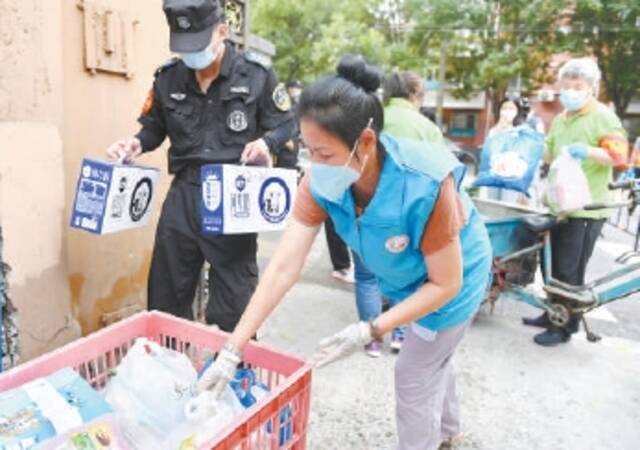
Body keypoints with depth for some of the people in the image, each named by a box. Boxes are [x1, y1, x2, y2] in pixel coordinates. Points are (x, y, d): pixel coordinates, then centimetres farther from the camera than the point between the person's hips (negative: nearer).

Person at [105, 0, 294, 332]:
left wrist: (266, 142, -17)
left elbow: (285, 123, 3)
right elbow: (154, 127, 15)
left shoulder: (256, 75, -5)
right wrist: (137, 143, -6)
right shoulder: (168, 78, 4)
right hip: (184, 194, 4)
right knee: (166, 292, 16)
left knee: (234, 297, 8)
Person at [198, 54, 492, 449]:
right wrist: (233, 349, -29)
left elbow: (445, 284, -30)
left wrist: (371, 331, -36)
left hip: (452, 279, -5)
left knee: (414, 376, 6)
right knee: (431, 358, 29)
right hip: (406, 279, 6)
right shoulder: (321, 182, -28)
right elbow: (284, 267, -28)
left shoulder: (425, 185, -42)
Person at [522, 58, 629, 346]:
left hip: (586, 209, -7)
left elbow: (619, 157, -16)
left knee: (570, 271, -3)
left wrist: (588, 151, -31)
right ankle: (553, 315, 30)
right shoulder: (560, 120, 16)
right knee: (556, 267, 16)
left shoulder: (604, 118, -7)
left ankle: (564, 327, 10)